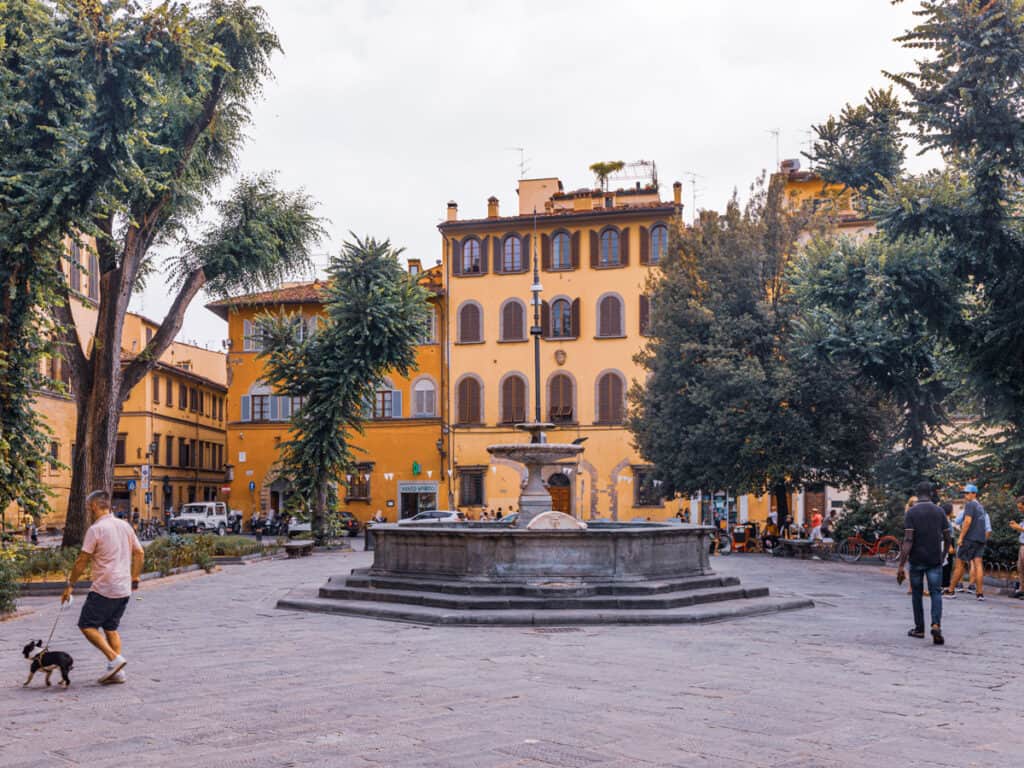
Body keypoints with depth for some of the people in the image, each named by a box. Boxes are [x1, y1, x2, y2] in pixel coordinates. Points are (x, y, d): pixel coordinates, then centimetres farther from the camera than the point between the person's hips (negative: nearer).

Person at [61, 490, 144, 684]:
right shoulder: (124, 525, 11)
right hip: (124, 589, 8)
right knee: (111, 628, 15)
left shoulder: (96, 529, -12)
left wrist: (70, 585, -2)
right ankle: (117, 672, 9)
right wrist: (134, 580, 21)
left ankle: (114, 659, -10)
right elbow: (140, 553, 14)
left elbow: (82, 561, -12)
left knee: (87, 625, 3)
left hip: (104, 589, -7)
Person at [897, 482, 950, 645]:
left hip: (916, 560, -1)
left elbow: (908, 540, -15)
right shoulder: (940, 512, 2)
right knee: (936, 594, 3)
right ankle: (936, 625, -20)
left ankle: (919, 628, 21)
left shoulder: (911, 512, -7)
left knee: (917, 594, 15)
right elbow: (947, 539, 6)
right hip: (935, 560, 1)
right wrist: (943, 556, 25)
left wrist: (901, 566, -16)